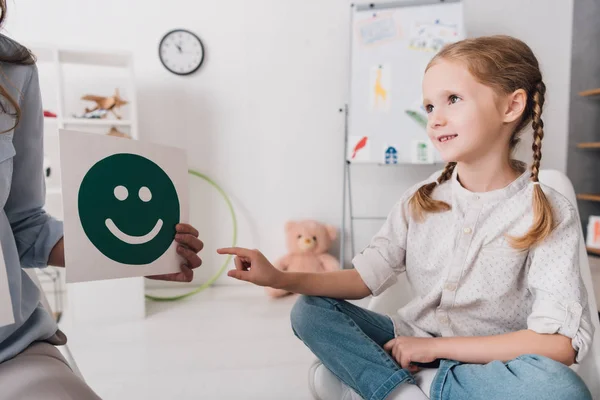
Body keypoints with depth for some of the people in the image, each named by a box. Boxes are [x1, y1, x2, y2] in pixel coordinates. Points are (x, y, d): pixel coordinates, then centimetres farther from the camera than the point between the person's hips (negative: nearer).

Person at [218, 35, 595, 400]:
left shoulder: (550, 213, -12)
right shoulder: (421, 199, -2)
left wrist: (435, 346, -17)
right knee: (309, 310, -9)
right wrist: (279, 278, -15)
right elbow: (366, 277, -4)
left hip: (490, 361, -2)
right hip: (411, 345, 3)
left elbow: (561, 343, -17)